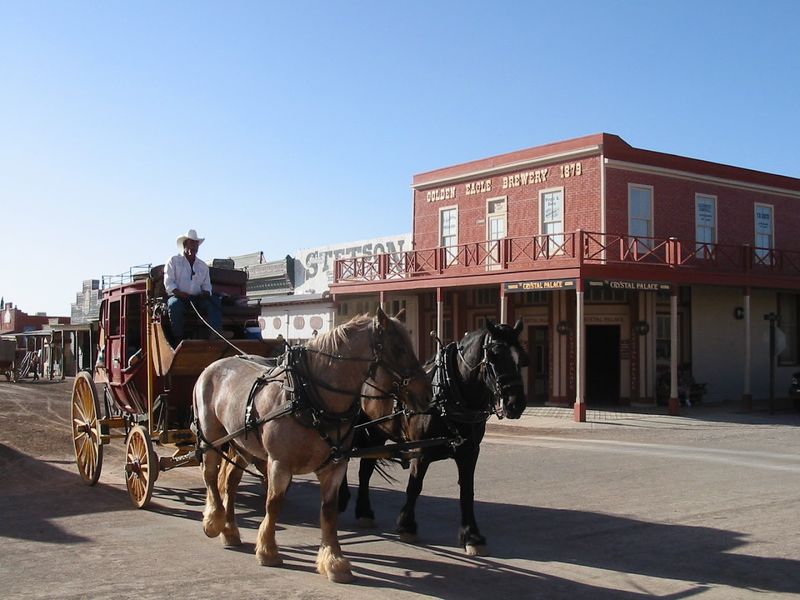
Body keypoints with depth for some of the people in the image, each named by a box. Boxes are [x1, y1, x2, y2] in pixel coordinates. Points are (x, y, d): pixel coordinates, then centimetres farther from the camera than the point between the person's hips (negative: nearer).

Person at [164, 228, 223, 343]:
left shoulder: (203, 266, 23)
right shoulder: (174, 261, 11)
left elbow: (206, 286, 21)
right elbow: (169, 283, 1)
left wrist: (206, 293, -4)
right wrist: (179, 293, -17)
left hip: (197, 298, 3)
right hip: (178, 297, -3)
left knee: (214, 302, -26)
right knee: (175, 305, -39)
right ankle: (178, 338, -30)